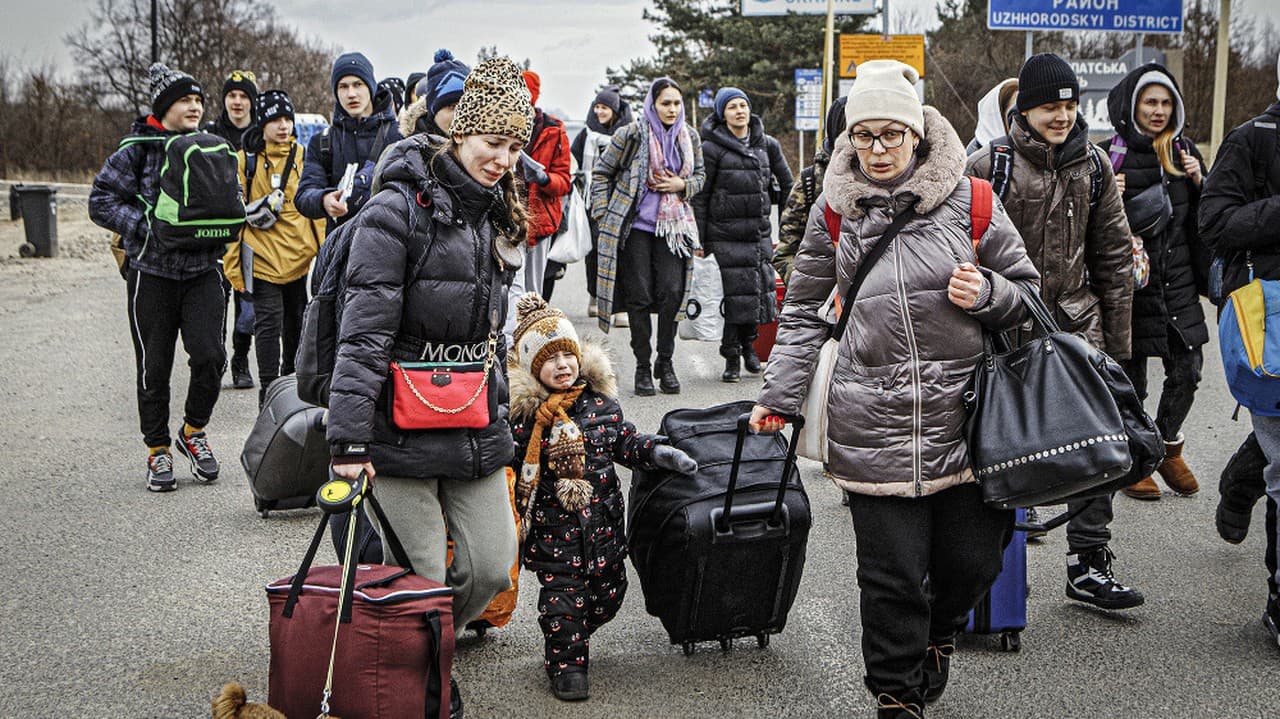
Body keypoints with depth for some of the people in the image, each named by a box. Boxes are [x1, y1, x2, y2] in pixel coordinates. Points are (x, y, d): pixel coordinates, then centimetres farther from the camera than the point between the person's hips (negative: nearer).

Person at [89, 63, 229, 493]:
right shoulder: (137, 150, -5)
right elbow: (100, 201, -6)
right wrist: (147, 226, -17)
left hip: (203, 269, 3)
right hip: (152, 271, -2)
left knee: (210, 355, -10)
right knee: (154, 367, 4)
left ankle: (194, 431, 15)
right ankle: (157, 449, 19)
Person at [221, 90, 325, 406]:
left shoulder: (303, 157, 7)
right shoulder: (246, 160, 0)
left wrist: (323, 249, 7)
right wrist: (233, 261, -3)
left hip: (298, 257, 3)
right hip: (263, 258, -3)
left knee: (296, 323, 14)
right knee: (268, 324, -6)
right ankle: (269, 390, 0)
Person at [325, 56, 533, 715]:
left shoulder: (495, 218, 12)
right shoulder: (399, 209, -13)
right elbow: (363, 331, -19)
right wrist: (348, 438, -24)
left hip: (476, 432, 7)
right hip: (402, 431, -7)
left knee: (493, 566, 6)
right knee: (421, 580, -1)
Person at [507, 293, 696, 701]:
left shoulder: (600, 399, 2)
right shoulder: (521, 411, -10)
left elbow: (624, 442, 12)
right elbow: (509, 464, -6)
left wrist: (658, 452, -3)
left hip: (601, 517, 4)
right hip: (551, 523, -4)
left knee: (607, 590, 13)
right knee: (562, 592, -4)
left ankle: (572, 637, 38)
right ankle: (566, 663, 14)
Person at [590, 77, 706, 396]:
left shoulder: (689, 136, 6)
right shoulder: (632, 135, -6)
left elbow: (700, 175, 18)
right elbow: (601, 172, 2)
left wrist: (682, 185, -4)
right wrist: (603, 214, -3)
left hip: (673, 226, 3)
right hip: (635, 225, -3)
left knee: (672, 292, -6)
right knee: (639, 295, 0)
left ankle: (665, 361, 10)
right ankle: (643, 367, 11)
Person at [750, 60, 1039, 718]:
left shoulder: (968, 200, 1)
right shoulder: (834, 212, 4)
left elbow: (1028, 290, 10)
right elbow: (804, 310, 13)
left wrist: (986, 294, -12)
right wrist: (779, 394, 8)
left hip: (965, 415, 1)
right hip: (873, 424, 0)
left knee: (972, 560, 8)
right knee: (892, 576, 0)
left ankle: (939, 634, 42)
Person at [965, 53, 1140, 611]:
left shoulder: (1093, 166, 7)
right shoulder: (987, 167, -7)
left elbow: (1113, 255, 12)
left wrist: (1117, 341, 10)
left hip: (1076, 320, 4)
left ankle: (1089, 565, 9)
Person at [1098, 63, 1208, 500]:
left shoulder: (1184, 152, 10)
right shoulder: (1110, 156, -5)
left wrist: (1199, 183, -2)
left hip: (1179, 281, 4)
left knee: (1187, 370, 2)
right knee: (1130, 376, 3)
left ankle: (1169, 447, 25)